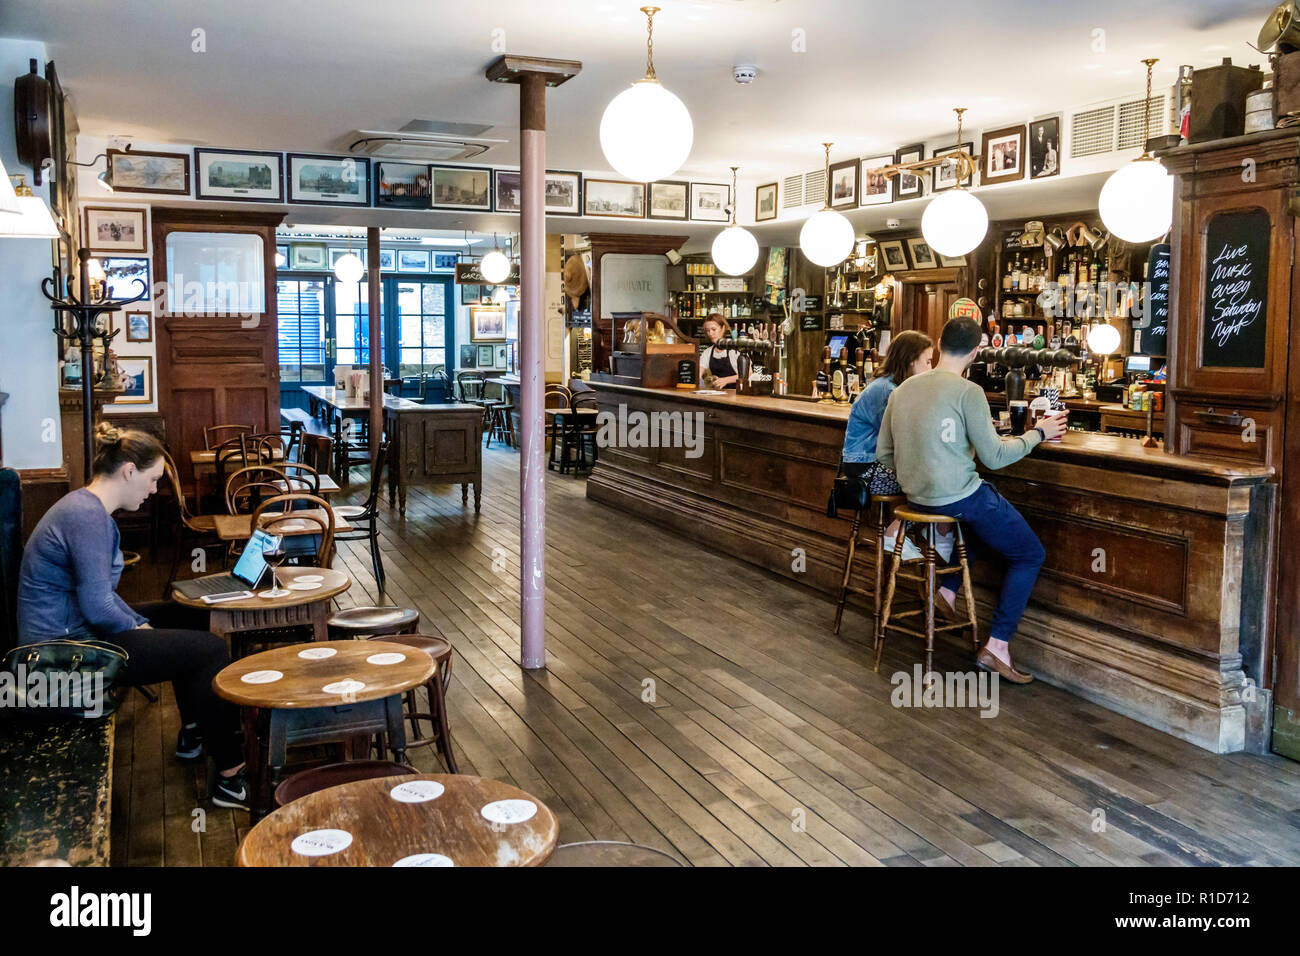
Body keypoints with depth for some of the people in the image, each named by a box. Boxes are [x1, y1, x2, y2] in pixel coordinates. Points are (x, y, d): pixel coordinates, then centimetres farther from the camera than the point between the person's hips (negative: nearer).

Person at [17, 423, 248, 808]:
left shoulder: (89, 508, 10)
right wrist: (138, 628, -8)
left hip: (75, 629, 11)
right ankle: (230, 777, -9)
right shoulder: (87, 517, -23)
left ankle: (192, 732, 32)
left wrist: (140, 624, 4)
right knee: (210, 649, -13)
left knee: (189, 617, 22)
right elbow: (99, 608, -27)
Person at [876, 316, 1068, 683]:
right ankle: (997, 646, 4)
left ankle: (948, 591, 26)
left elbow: (883, 454, 8)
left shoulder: (902, 390, 5)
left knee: (978, 520, 37)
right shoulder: (968, 392, -15)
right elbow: (994, 456, -14)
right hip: (960, 497, -7)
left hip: (918, 498, 7)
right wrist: (1038, 433, 0)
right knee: (1030, 555, 10)